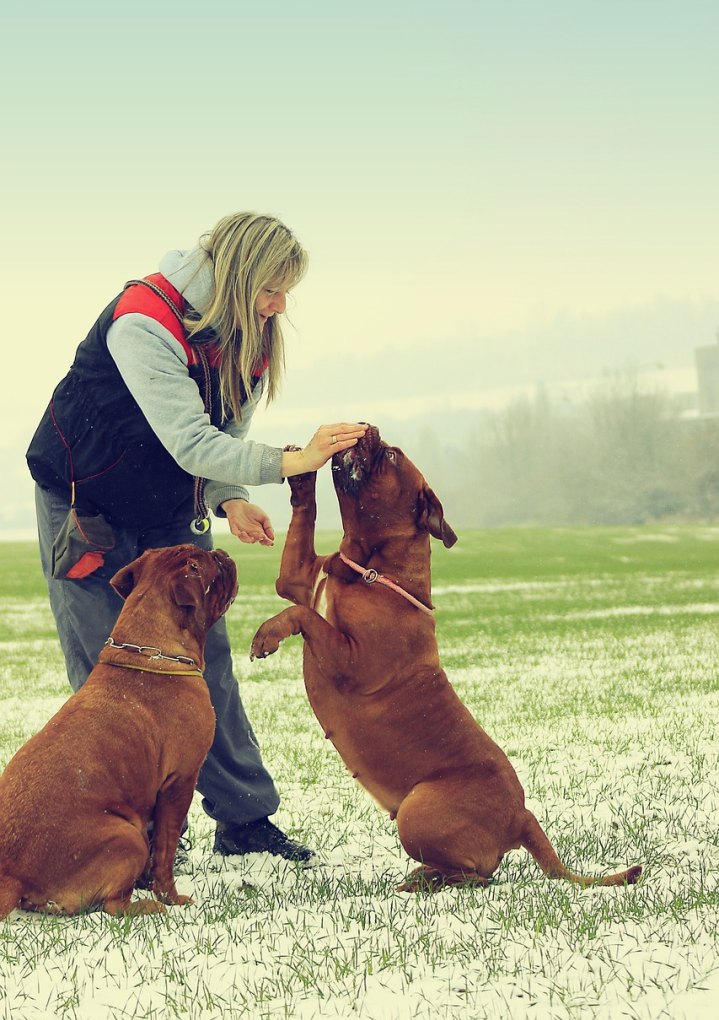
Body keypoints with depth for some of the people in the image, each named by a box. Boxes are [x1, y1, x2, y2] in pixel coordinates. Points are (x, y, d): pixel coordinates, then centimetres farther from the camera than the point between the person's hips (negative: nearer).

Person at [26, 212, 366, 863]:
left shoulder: (249, 338, -5)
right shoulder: (144, 323, -29)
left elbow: (225, 436, 1)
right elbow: (190, 442, -37)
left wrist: (230, 502, -20)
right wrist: (290, 461, -45)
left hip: (171, 515, 6)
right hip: (85, 508, -6)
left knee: (207, 660, 3)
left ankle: (245, 822, 9)